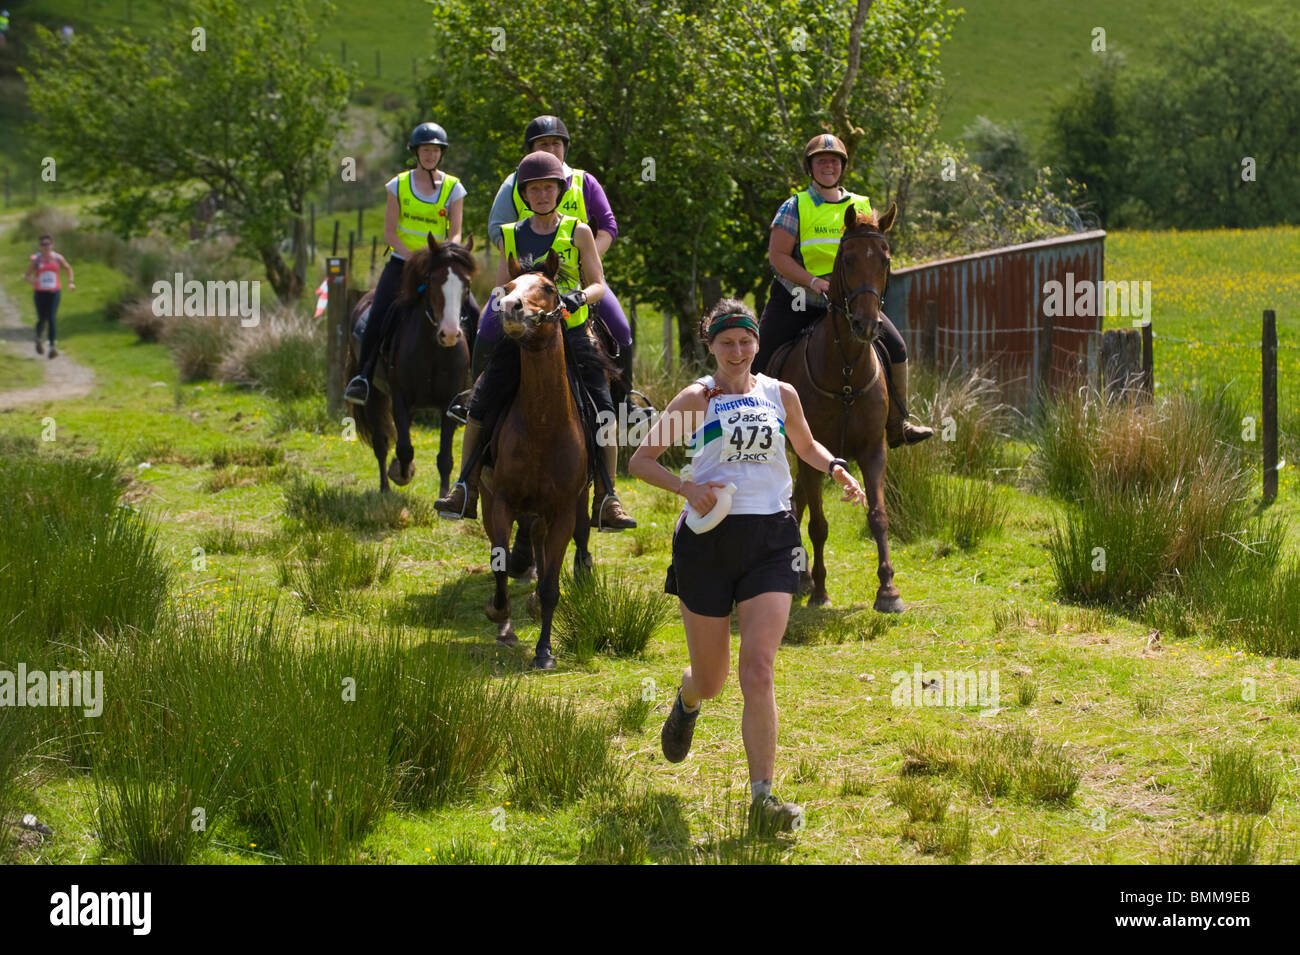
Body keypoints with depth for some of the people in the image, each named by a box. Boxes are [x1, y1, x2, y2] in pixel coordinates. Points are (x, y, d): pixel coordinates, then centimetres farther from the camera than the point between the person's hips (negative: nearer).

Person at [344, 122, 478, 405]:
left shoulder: (453, 188, 1)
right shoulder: (399, 185, 0)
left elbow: (455, 233, -4)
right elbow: (390, 232, -3)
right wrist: (413, 260, -16)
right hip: (402, 262, -1)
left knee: (471, 312, -16)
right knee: (378, 316, -19)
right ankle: (364, 375, -8)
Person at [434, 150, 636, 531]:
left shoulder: (578, 233, 5)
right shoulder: (511, 237, 11)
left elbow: (599, 285, 3)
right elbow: (501, 290, 14)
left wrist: (579, 296, -19)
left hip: (571, 332, -2)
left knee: (603, 413, -14)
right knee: (481, 406, -7)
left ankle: (607, 500, -7)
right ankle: (466, 490, 4)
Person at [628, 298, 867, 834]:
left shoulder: (780, 394, 10)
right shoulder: (697, 399, 1)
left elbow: (806, 446, 29)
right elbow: (640, 461, 4)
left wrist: (836, 468, 8)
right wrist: (687, 488, -13)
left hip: (771, 538, 1)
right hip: (708, 536, -1)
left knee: (758, 672, -14)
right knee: (710, 679, 9)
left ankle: (762, 797, -15)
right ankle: (686, 704, 49)